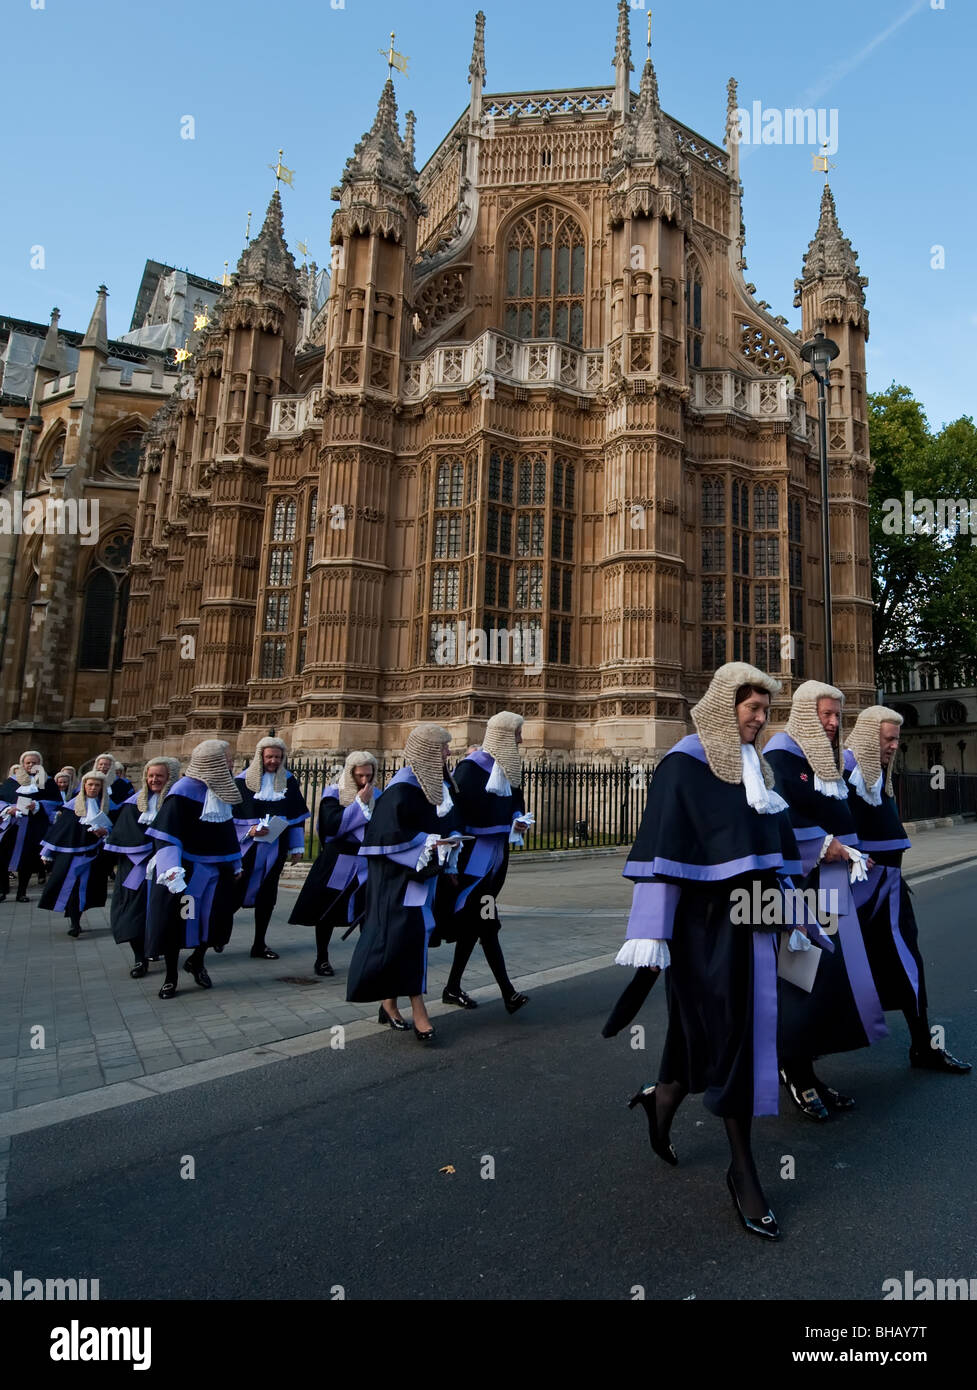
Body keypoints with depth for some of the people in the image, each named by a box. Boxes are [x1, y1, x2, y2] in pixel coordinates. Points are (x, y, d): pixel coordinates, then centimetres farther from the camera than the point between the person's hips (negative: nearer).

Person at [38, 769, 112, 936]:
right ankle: (74, 923, -2)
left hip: (94, 854, 2)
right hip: (72, 851, -2)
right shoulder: (73, 805, 1)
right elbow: (59, 828, 3)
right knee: (72, 884, -9)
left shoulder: (106, 806, 6)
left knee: (85, 887, 4)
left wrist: (105, 832, -14)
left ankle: (75, 921, 18)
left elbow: (113, 828, 10)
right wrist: (48, 853, 3)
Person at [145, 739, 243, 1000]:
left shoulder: (223, 789, 6)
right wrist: (172, 868, -31)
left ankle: (197, 961, 34)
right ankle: (171, 976, 20)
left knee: (214, 917, 8)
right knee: (175, 919, 2)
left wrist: (235, 863, 21)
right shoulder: (185, 790, -16)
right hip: (186, 868, -6)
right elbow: (166, 833, -20)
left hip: (216, 868, 6)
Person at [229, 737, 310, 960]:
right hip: (248, 847, -3)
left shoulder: (288, 781, 5)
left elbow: (297, 815, 9)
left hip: (276, 848, 3)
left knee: (267, 895, 8)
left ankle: (260, 944, 18)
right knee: (236, 892, -2)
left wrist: (297, 846, 6)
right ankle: (218, 931, 21)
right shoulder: (243, 780, -4)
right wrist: (249, 830, -16)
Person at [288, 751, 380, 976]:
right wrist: (359, 802, -18)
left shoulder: (377, 795, 5)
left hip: (367, 862, 2)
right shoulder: (333, 794, -5)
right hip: (335, 863, -2)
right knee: (327, 912, 8)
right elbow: (332, 826, -20)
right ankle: (322, 959, 25)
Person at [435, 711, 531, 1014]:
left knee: (475, 923, 13)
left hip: (495, 854, 9)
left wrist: (518, 820, 1)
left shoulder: (509, 766, 10)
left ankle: (453, 987, 23)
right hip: (474, 855, -9)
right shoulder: (473, 766, -14)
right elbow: (456, 808, -19)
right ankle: (507, 992, -4)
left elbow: (515, 803, 22)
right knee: (485, 924, -7)